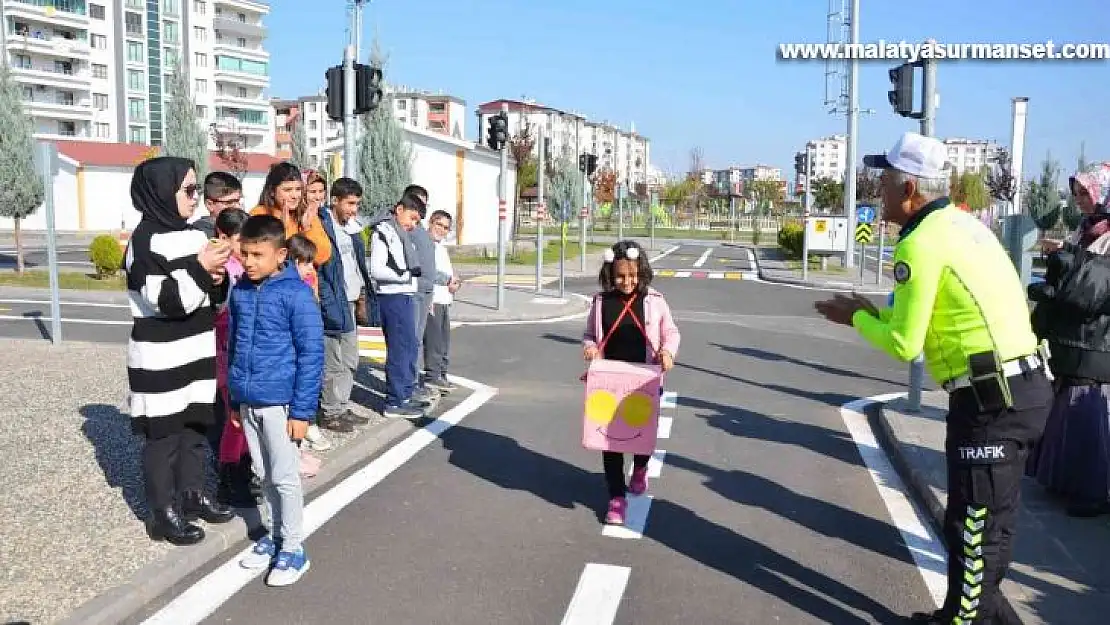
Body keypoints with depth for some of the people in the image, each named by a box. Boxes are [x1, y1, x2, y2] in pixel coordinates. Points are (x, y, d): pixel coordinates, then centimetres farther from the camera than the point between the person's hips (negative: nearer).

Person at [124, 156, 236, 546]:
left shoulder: (195, 235, 9)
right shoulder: (145, 241, -13)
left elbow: (211, 296, 15)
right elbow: (165, 301, -21)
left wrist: (218, 280, -5)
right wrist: (200, 268, -24)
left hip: (196, 354, 7)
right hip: (161, 361, -7)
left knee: (197, 427, 15)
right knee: (164, 435, 3)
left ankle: (192, 495, 29)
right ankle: (163, 513, 14)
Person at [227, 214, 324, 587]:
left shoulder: (296, 293, -14)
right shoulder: (240, 291, 4)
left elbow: (312, 354, -14)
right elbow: (234, 345, 13)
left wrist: (302, 410, -15)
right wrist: (234, 399, 14)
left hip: (279, 400, -6)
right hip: (247, 400, 6)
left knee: (285, 477, 4)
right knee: (264, 475, 18)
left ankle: (293, 549, 17)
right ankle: (273, 535, 33)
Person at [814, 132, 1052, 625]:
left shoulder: (921, 243, -15)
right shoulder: (962, 224, 13)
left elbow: (904, 344, -13)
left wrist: (859, 318, 3)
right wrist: (873, 313, 17)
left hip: (993, 399, -10)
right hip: (1021, 386, 10)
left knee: (974, 527, 3)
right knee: (986, 522, 20)